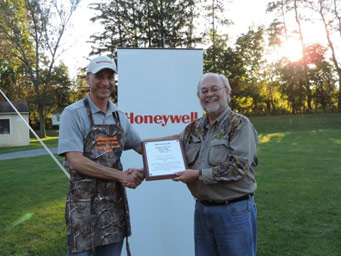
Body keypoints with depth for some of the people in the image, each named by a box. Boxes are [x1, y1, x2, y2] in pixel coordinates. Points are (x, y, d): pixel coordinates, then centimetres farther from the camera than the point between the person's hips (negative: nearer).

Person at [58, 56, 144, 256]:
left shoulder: (119, 116, 8)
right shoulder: (73, 113, -9)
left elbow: (141, 147, 20)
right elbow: (75, 161, -18)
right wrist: (121, 175, -18)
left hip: (116, 202, 6)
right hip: (85, 204, -5)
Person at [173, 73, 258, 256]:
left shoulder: (240, 125, -8)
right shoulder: (193, 128, 9)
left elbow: (238, 167, -18)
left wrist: (199, 175, -18)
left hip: (234, 211, -5)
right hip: (201, 209, 5)